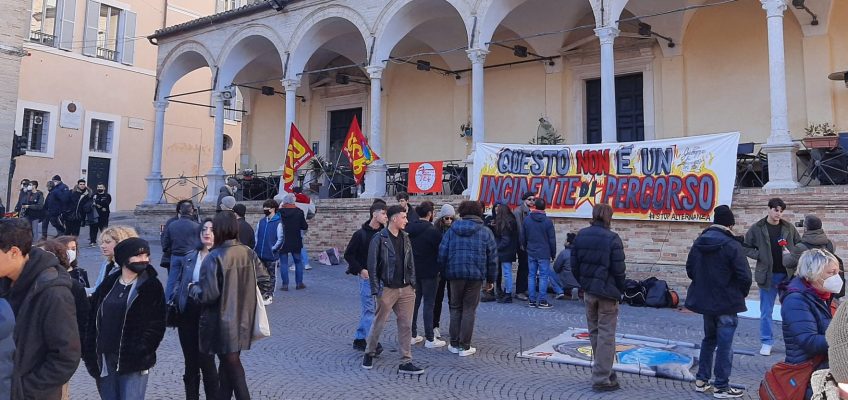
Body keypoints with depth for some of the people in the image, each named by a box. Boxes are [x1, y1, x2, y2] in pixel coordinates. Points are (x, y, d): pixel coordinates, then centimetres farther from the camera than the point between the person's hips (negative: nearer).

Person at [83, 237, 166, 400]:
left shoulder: (152, 286, -3)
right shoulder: (107, 285, 8)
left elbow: (156, 326, -7)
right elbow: (92, 321, 9)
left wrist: (139, 354, -17)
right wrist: (90, 355, 0)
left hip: (133, 362, -4)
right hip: (104, 360, 4)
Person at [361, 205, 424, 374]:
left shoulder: (405, 237, 9)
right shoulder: (379, 239, -9)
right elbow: (372, 265, -9)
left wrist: (413, 284, 9)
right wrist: (376, 290, -12)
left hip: (406, 290, 5)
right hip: (387, 289, -5)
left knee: (406, 326, 5)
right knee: (379, 324, 7)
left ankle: (406, 362, 12)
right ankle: (369, 354, 29)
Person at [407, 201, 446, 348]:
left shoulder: (409, 229, 3)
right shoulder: (432, 230, -17)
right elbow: (441, 249, -13)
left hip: (413, 271, 6)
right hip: (429, 272, -6)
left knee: (414, 302, 14)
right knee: (429, 304, 0)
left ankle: (413, 335, 21)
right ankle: (430, 339, 4)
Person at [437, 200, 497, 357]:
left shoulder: (452, 230, 6)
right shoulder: (485, 232, 3)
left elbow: (442, 253, 2)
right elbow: (492, 257, 3)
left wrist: (445, 272, 12)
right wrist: (491, 279, 10)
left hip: (455, 274, 2)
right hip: (475, 275, -1)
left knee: (455, 308, 13)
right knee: (469, 310, 5)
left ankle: (454, 344, 17)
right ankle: (464, 347, 6)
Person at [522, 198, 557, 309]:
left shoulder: (527, 220, 0)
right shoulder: (547, 221, -9)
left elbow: (523, 237, 7)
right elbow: (552, 240, -5)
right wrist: (553, 254, 6)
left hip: (531, 253, 3)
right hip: (544, 254, -3)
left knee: (531, 276, 8)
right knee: (543, 276, 1)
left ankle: (532, 300, 10)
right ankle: (542, 301, 1)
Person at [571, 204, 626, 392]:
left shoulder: (581, 235, 2)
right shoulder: (612, 239, -14)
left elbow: (574, 265, 5)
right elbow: (618, 269, -13)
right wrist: (619, 290, 2)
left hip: (588, 291, 5)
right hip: (607, 292, -5)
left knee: (594, 332, 17)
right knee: (606, 335, 2)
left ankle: (603, 371, 29)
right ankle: (602, 378, 5)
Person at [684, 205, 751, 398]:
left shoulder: (699, 242, 3)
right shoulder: (732, 245, -18)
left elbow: (690, 269, 10)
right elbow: (744, 275, -18)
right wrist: (742, 293, 0)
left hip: (705, 300, 6)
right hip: (727, 302, -6)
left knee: (709, 339, 20)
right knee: (724, 343, 3)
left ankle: (701, 380, 25)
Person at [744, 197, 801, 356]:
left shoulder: (789, 227, 1)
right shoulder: (757, 228, -5)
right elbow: (746, 247, 1)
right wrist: (760, 256, -12)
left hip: (787, 275, 2)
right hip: (767, 275, -2)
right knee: (766, 311, 6)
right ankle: (766, 342, 16)